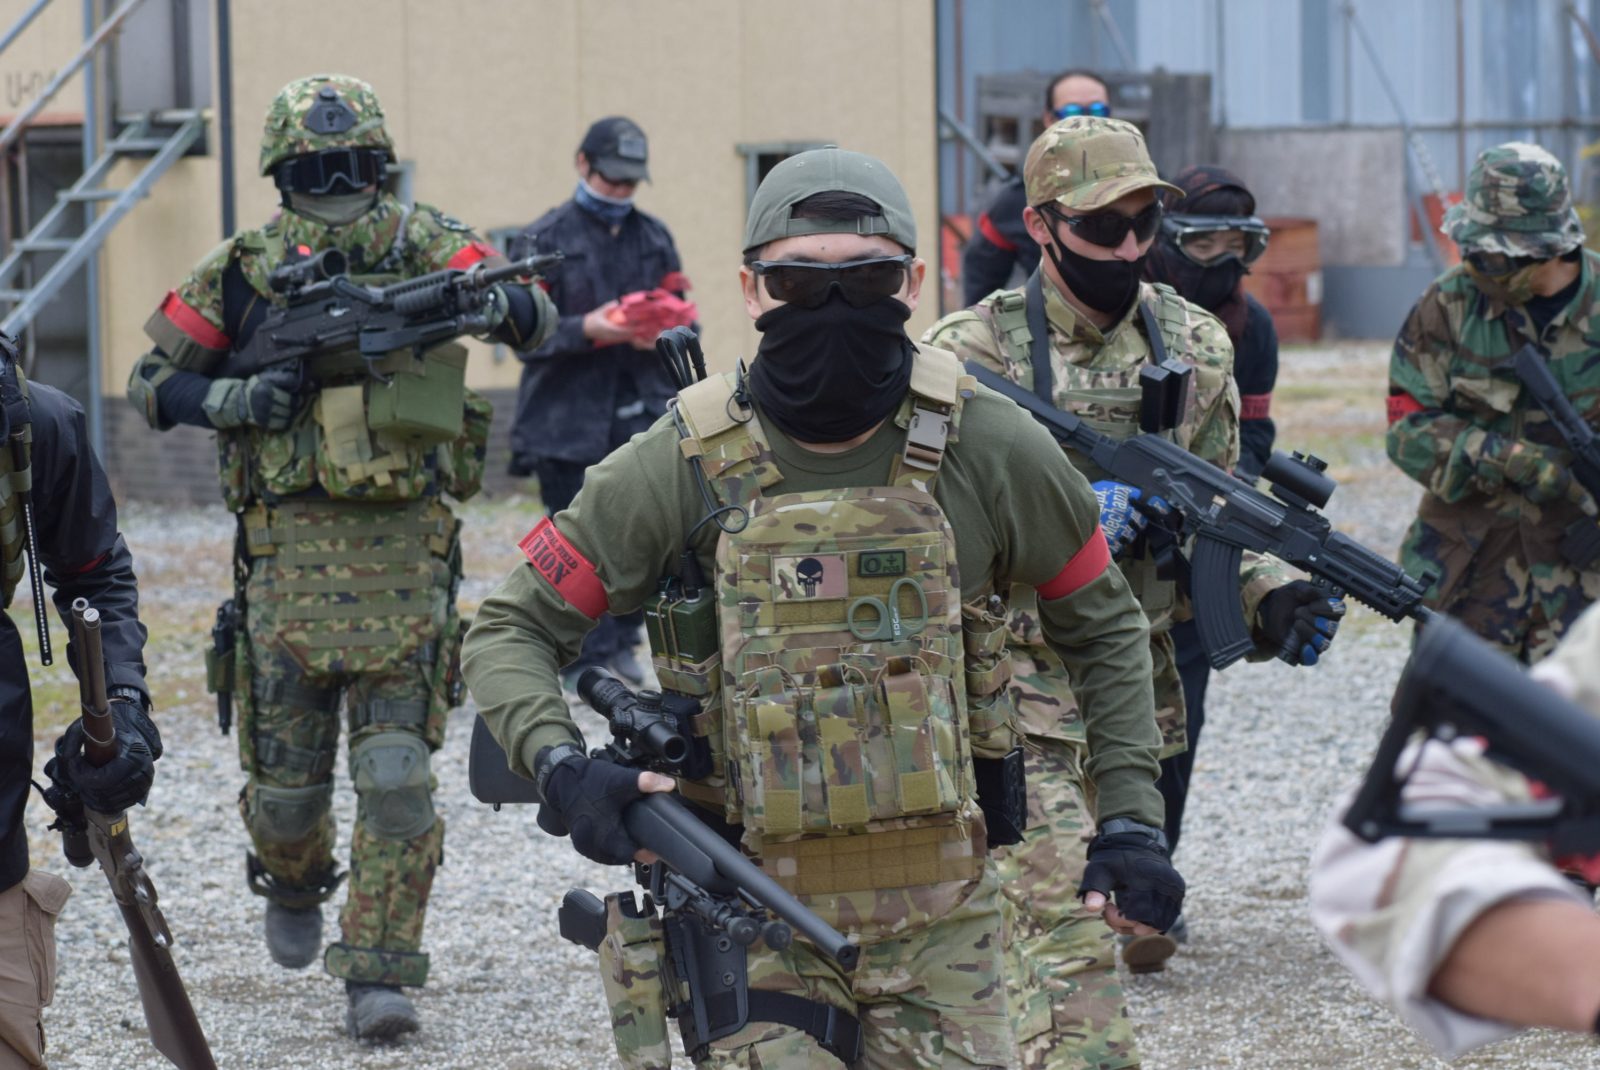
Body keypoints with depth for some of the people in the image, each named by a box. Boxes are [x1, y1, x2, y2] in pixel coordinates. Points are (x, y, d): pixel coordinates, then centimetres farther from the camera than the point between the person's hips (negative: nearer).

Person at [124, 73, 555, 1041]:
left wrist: (493, 303, -35)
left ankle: (380, 972, -1)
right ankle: (293, 885, 41)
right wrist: (231, 400, -11)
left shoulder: (428, 247, -1)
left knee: (397, 772, -8)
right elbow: (153, 383, 9)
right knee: (286, 772, 8)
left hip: (408, 554, -1)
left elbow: (540, 321, -13)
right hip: (290, 551, 1)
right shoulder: (243, 272, 2)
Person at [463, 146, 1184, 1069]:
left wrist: (1132, 821, 3)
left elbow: (1104, 627, 11)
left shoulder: (985, 448, -3)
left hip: (939, 924, 1)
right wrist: (562, 768, -19)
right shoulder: (686, 465, -7)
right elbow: (510, 632, 0)